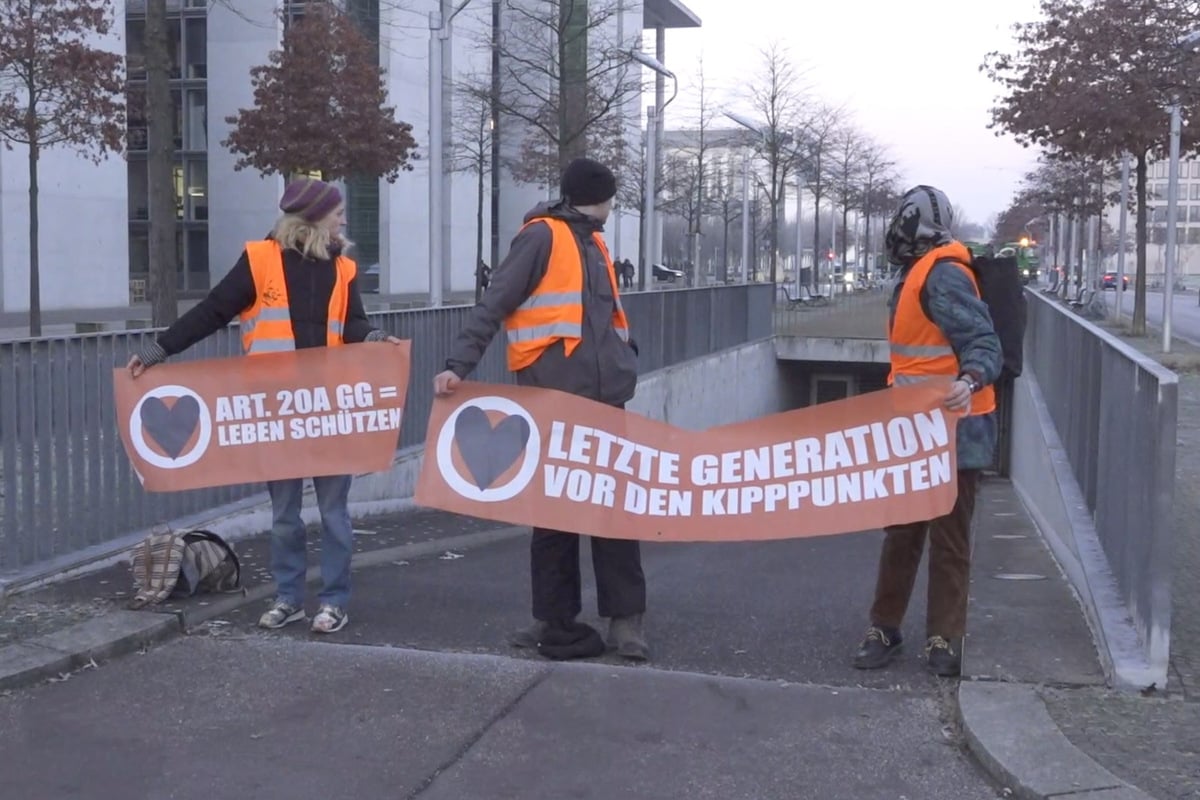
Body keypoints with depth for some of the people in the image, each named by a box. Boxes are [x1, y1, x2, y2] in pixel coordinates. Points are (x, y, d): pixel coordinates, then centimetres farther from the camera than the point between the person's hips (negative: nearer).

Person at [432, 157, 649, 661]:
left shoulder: (594, 243, 21)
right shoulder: (542, 236, -3)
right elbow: (493, 305, -10)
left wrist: (625, 359, 10)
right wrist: (459, 365, -20)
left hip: (604, 398, 6)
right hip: (553, 398, -6)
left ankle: (624, 617, 6)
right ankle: (554, 614, 13)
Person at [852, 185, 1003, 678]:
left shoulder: (943, 275, -17)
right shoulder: (919, 273, 14)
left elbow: (984, 343, -24)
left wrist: (969, 382, -43)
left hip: (953, 431, -9)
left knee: (948, 538, 2)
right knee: (901, 532, 14)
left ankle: (944, 641, 12)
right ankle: (884, 628, 23)